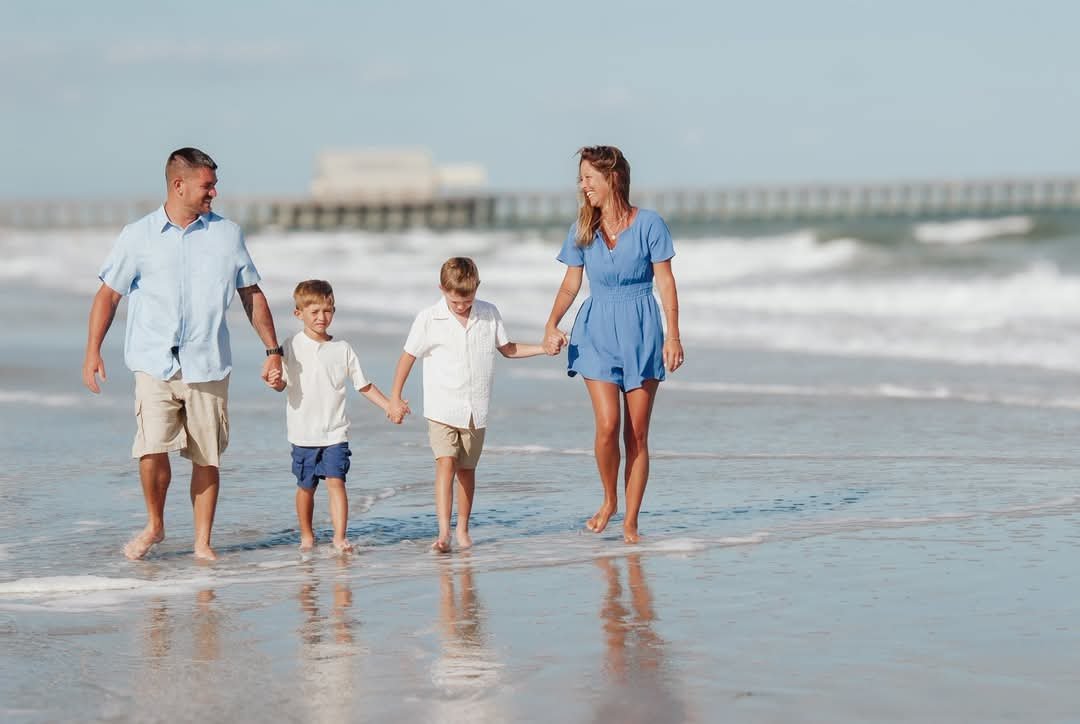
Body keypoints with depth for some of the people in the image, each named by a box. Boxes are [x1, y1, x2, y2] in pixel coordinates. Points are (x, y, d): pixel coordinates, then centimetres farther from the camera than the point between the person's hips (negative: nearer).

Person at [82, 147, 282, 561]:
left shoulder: (227, 234, 8)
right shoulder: (138, 237, 2)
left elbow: (251, 294, 14)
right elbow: (108, 294, 6)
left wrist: (273, 350, 10)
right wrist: (92, 351, -3)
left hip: (208, 366, 2)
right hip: (154, 364, -2)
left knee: (207, 457, 3)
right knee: (152, 449, -15)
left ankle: (203, 542, 15)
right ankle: (154, 525, 9)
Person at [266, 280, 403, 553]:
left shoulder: (342, 349, 4)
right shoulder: (291, 346, 0)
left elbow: (364, 385, 10)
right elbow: (282, 383, 0)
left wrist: (389, 406, 1)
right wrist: (276, 382, -23)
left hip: (335, 432, 0)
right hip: (303, 432, 0)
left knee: (335, 480, -12)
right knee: (306, 485, 10)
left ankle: (340, 536, -15)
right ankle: (306, 535, 27)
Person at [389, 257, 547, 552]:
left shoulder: (489, 314, 2)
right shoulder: (429, 320, -7)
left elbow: (508, 349, 16)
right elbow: (408, 356, 2)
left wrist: (544, 348, 6)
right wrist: (395, 398, 4)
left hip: (475, 411, 3)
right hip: (442, 409, -3)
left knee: (466, 469, 11)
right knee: (445, 464, -17)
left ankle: (462, 529, 24)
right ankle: (443, 532, -23)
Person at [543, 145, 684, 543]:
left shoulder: (648, 223, -5)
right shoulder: (582, 229, 5)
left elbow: (665, 282, -4)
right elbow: (571, 283, 10)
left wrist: (673, 335, -11)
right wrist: (551, 325, -5)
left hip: (641, 331, -2)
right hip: (597, 331, 2)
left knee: (637, 434, 1)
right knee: (607, 426, -13)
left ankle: (630, 522, 9)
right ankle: (609, 500, 11)